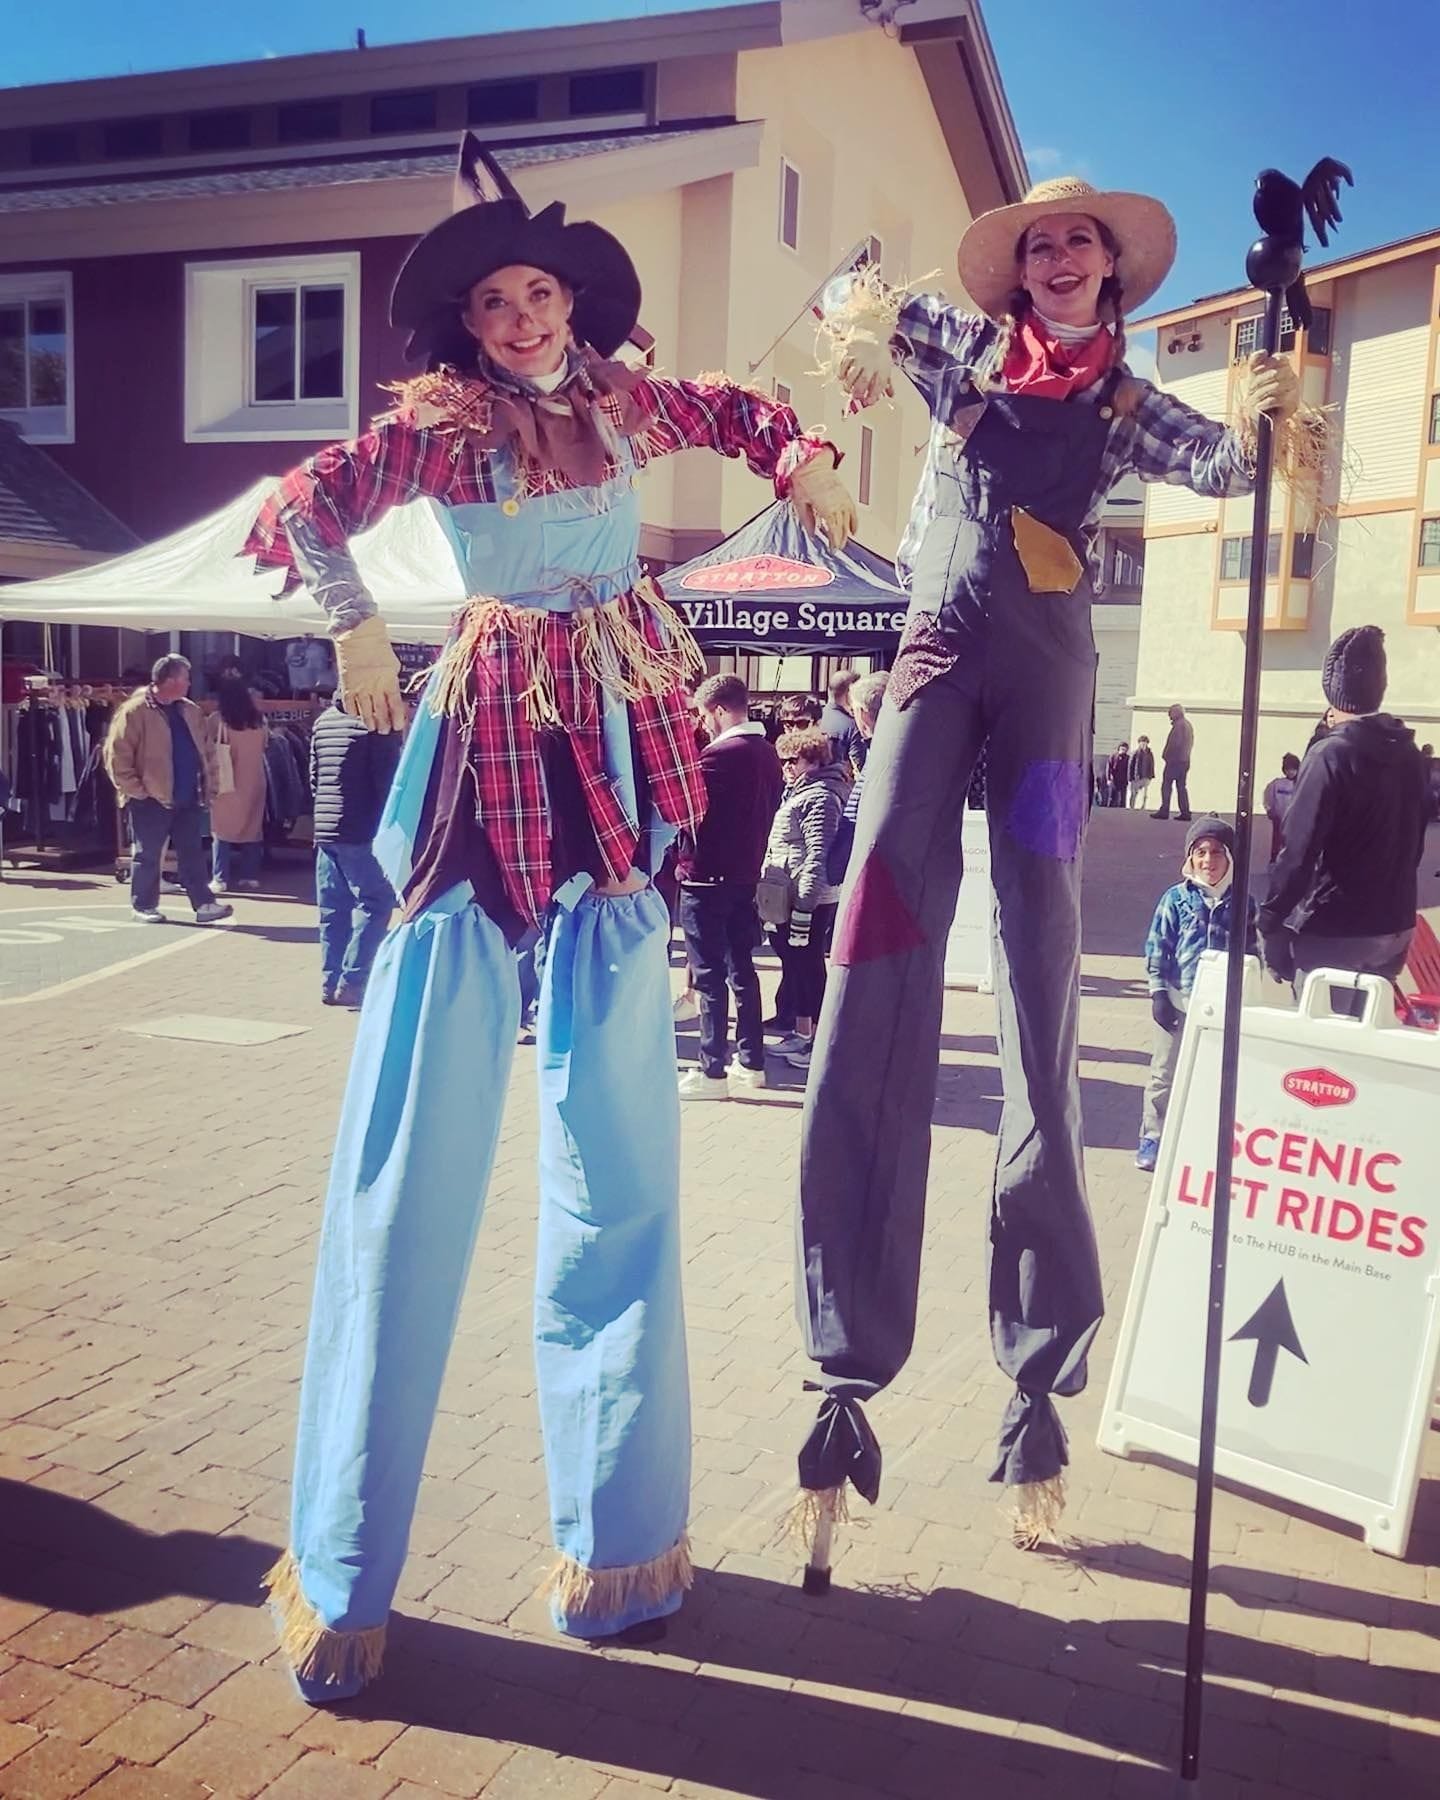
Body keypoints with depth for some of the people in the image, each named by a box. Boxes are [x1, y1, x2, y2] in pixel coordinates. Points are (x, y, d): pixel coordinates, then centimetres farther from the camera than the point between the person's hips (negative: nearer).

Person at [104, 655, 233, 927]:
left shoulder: (190, 711, 10)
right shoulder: (134, 711, -12)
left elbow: (207, 751, 16)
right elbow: (117, 756, -13)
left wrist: (209, 786, 9)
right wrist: (135, 790, -14)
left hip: (189, 799, 6)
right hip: (151, 800, -6)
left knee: (192, 854, 6)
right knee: (148, 855, 5)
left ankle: (204, 905, 7)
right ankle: (144, 905, 17)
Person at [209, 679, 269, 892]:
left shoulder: (218, 720, -10)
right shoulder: (258, 719, 0)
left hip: (226, 782, -3)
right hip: (253, 781, 3)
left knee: (222, 829, 4)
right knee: (252, 827, 12)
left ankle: (221, 879, 1)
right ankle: (250, 875, 13)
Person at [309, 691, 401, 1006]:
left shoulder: (323, 722, 13)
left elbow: (314, 777, 17)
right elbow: (387, 780, -13)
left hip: (325, 829, 7)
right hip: (362, 832, -7)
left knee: (333, 910, 11)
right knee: (376, 903, -1)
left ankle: (330, 982, 12)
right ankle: (351, 982, -6)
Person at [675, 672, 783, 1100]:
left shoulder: (719, 755, -17)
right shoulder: (768, 753, 7)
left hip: (706, 877, -8)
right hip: (745, 875, 8)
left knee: (710, 976, -3)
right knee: (742, 969, 15)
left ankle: (712, 1072, 1)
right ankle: (752, 1062, 21)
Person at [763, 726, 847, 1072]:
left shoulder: (819, 797, -15)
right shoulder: (795, 793, 17)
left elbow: (817, 855, -22)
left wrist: (804, 904, -24)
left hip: (810, 900, -10)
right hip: (789, 896, 10)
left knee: (808, 965, -4)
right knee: (793, 962, 15)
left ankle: (820, 1040, 4)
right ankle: (801, 1033, 25)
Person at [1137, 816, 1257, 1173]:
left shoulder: (1243, 902, 1)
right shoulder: (1176, 899, -4)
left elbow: (1251, 950, 9)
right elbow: (1157, 949, -3)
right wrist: (1158, 992, -7)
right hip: (1177, 1001, -2)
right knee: (1164, 1073, 5)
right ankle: (1152, 1137, 15)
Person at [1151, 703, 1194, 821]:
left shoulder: (1178, 725, -12)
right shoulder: (1188, 725, 19)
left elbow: (1174, 743, -19)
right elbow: (1190, 743, 20)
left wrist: (1167, 756, -14)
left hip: (1175, 760, -9)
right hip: (1185, 761, 9)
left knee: (1166, 785, -6)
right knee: (1181, 786, 10)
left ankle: (1164, 811, -10)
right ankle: (1185, 812, 6)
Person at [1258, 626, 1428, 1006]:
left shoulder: (1331, 754, -16)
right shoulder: (1408, 754, 7)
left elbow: (1300, 850, -20)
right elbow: (1414, 843, 15)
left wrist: (1270, 920, -13)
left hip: (1334, 932, -7)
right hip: (1395, 928, 7)